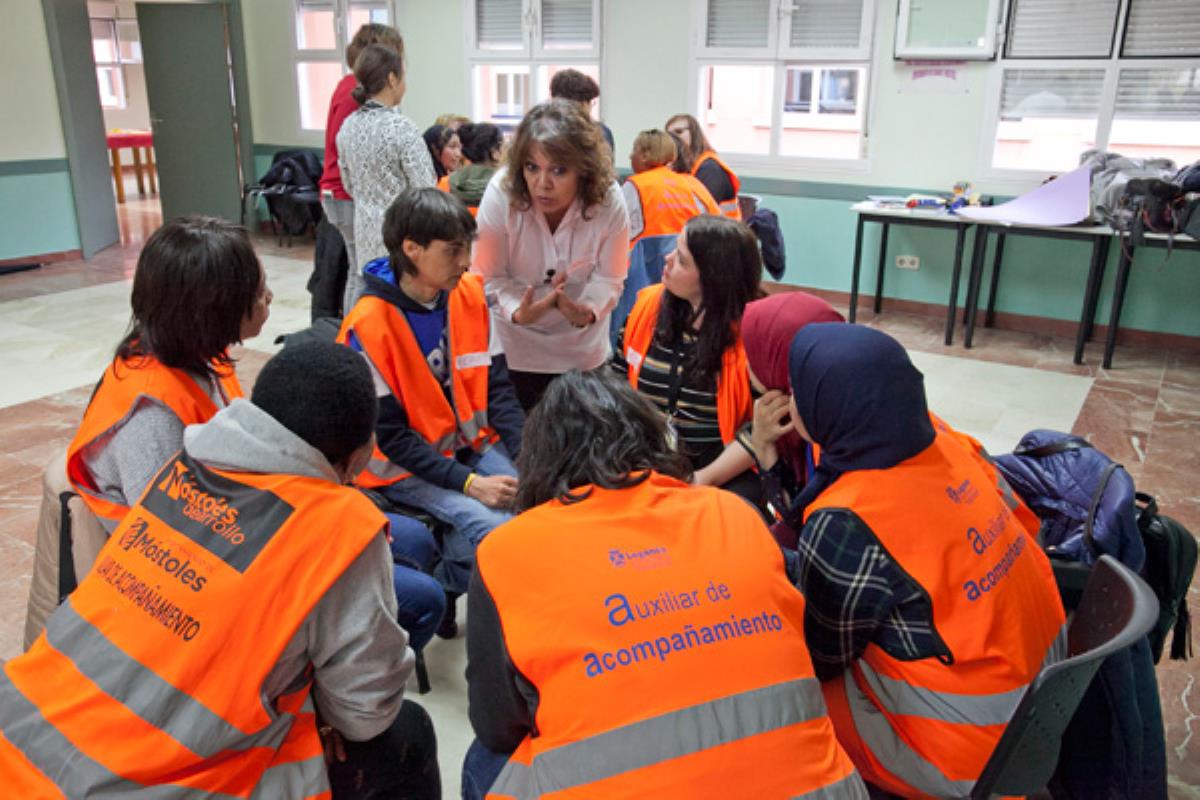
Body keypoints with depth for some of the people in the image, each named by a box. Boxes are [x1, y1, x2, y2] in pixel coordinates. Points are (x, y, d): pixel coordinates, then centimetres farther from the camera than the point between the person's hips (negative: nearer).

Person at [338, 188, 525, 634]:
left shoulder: (470, 293, -4)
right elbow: (390, 435, -17)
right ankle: (440, 591, 5)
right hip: (403, 467, -5)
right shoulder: (369, 326, -20)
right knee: (494, 528, -25)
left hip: (471, 443, 6)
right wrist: (468, 482, -23)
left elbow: (496, 385, 0)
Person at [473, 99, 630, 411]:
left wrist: (587, 311, -34)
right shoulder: (501, 192, -28)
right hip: (519, 338, -1)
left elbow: (609, 278, -15)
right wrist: (518, 312, -37)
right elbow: (491, 277, -19)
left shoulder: (609, 200, -25)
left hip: (583, 340, 1)